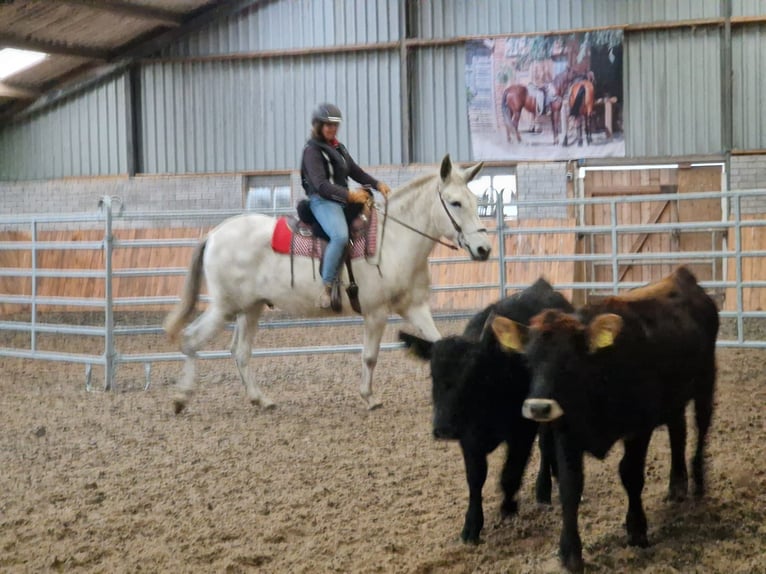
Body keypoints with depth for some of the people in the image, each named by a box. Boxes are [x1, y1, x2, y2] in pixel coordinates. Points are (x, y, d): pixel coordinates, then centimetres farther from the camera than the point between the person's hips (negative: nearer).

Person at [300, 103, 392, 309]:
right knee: (340, 236, -35)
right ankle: (326, 288, -30)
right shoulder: (312, 150, -7)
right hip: (322, 202, -9)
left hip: (343, 201, 9)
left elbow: (356, 172, 20)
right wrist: (349, 195, -29)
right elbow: (321, 185, -18)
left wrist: (377, 184, 2)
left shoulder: (339, 148, 20)